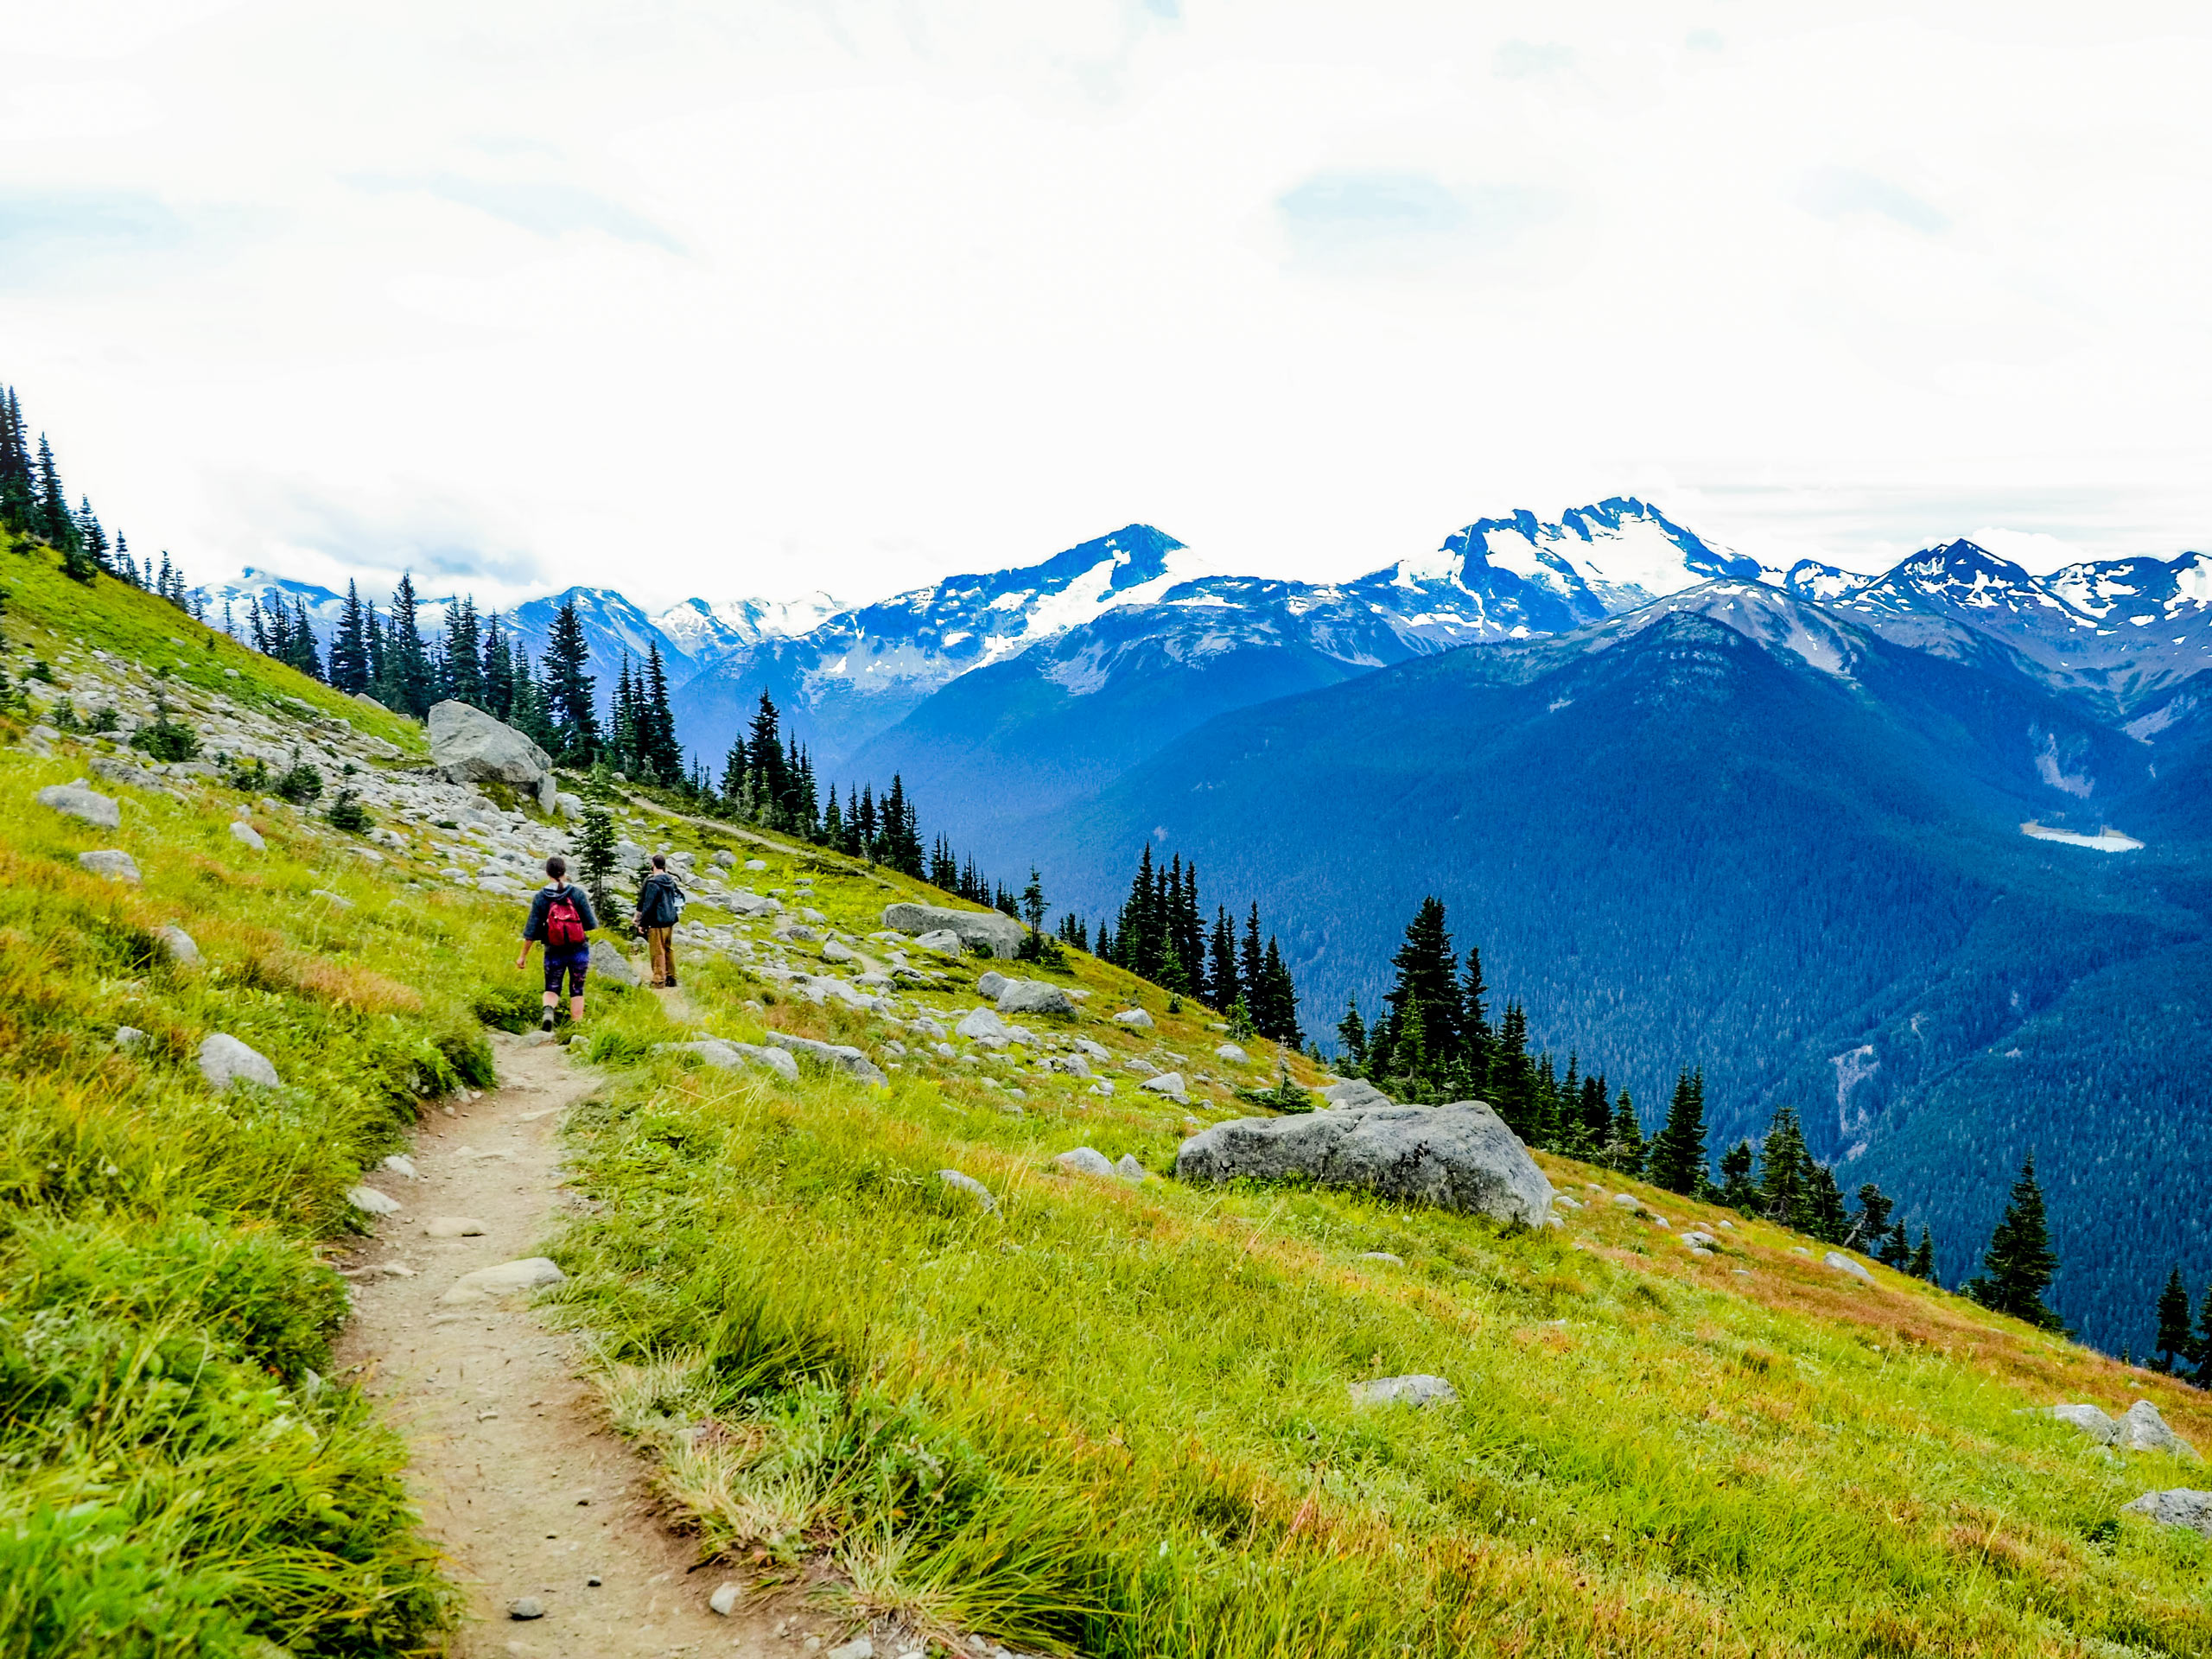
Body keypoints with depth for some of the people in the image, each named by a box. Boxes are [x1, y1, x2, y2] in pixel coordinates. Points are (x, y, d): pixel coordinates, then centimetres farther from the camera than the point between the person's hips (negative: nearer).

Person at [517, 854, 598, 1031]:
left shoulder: (540, 898, -8)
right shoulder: (578, 894, -10)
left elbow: (531, 931, -6)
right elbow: (591, 924, -7)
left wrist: (523, 956, 4)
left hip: (554, 953, 0)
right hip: (579, 952, 0)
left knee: (552, 989, 15)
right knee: (577, 990, 14)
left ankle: (548, 1011, -15)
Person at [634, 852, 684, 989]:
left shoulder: (653, 883, -16)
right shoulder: (671, 881, 7)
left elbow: (648, 906, -16)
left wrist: (642, 924, -10)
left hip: (657, 923, -8)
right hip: (670, 921, 8)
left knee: (658, 952, -2)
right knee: (669, 949, 15)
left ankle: (658, 981, 1)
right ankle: (672, 978, 20)